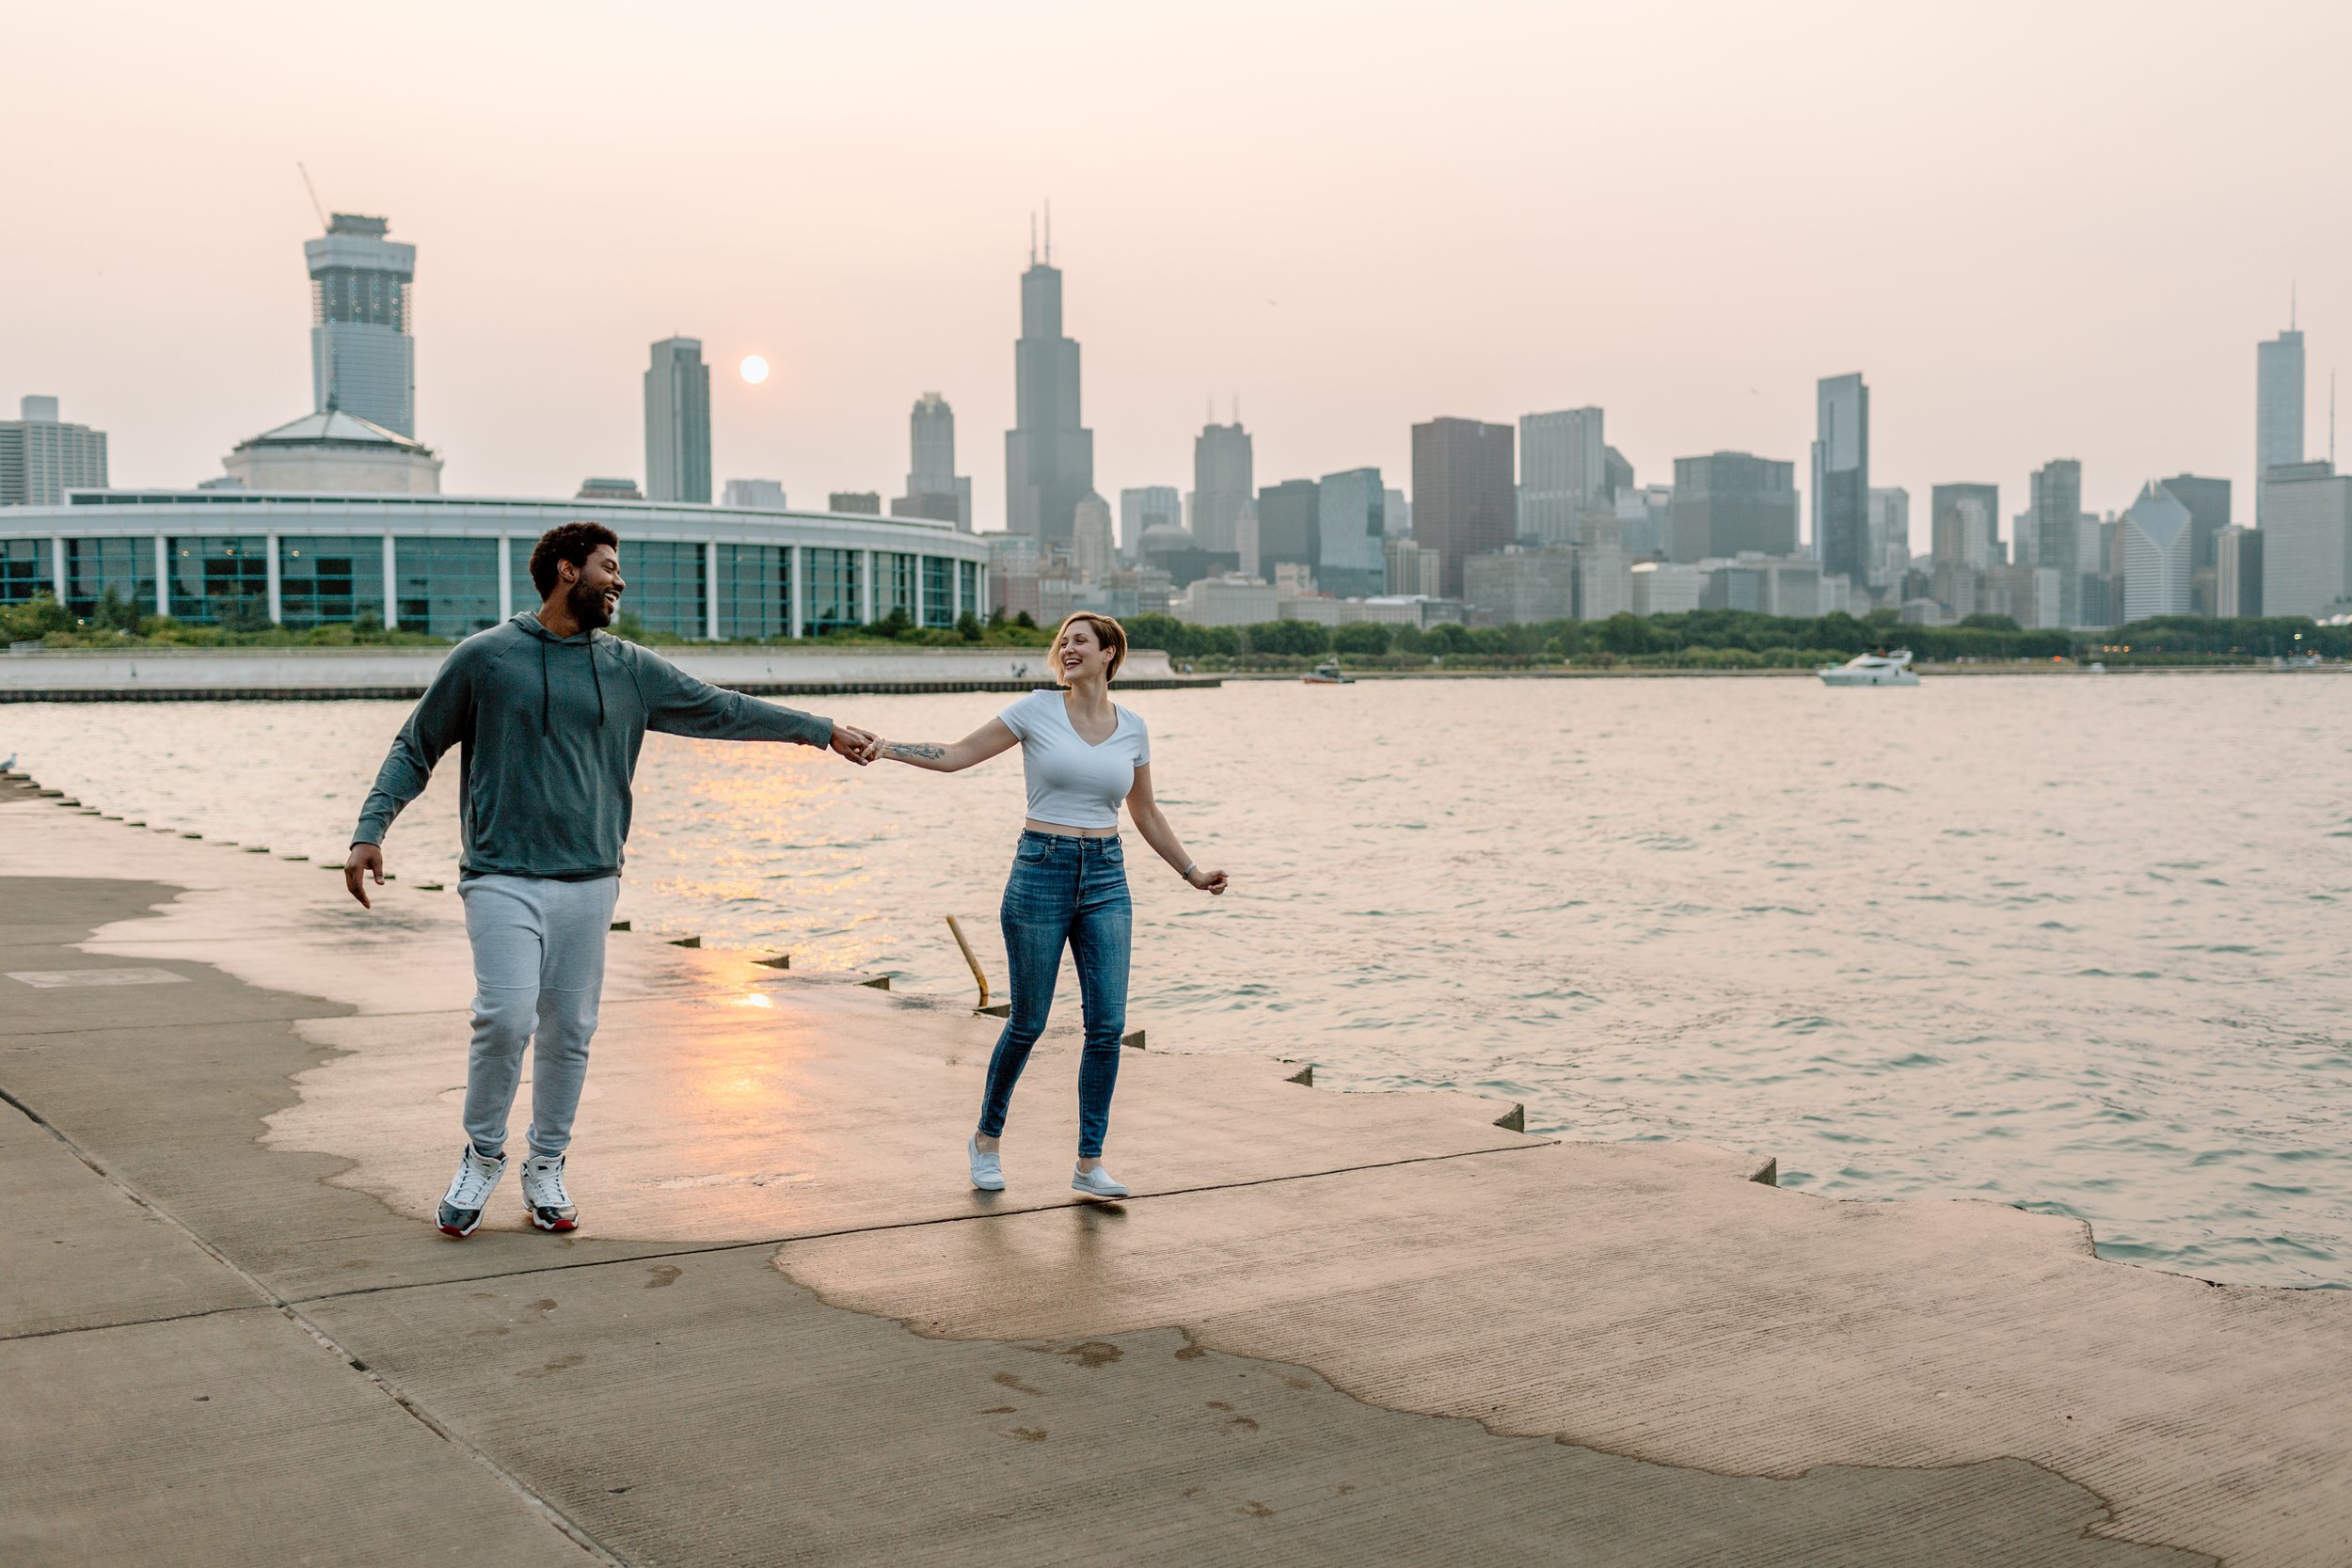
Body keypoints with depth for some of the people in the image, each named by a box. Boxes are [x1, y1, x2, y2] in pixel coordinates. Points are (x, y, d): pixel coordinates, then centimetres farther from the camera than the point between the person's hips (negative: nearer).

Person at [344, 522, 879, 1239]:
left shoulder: (630, 670, 9)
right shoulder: (484, 657, 1)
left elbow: (723, 710, 15)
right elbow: (415, 749, 6)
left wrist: (825, 731, 16)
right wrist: (371, 830, -5)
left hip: (588, 882, 4)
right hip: (503, 878, -3)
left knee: (569, 1033, 7)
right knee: (506, 1020, -15)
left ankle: (546, 1168, 24)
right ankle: (482, 1158, 9)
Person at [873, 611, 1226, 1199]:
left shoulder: (1132, 729, 7)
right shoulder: (1037, 709, -2)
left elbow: (1145, 813, 19)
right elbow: (954, 756, -1)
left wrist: (1191, 872, 20)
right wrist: (879, 747, -12)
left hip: (1106, 879, 3)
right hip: (1041, 872, -3)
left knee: (1108, 1024, -4)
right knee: (1027, 1023, 4)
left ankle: (1089, 1164, 7)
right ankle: (987, 1139, 27)